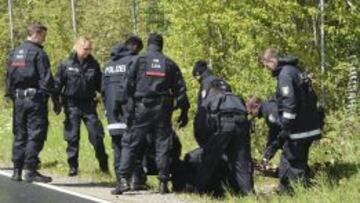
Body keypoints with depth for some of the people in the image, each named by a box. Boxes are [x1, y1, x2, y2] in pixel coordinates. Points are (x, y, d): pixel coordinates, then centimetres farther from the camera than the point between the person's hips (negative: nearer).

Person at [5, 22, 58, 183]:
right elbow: (46, 79, -14)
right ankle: (31, 170, -7)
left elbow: (9, 77, 15)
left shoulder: (14, 53, 13)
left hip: (18, 99, 7)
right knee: (35, 135, -4)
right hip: (35, 98, -7)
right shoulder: (38, 53, -9)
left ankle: (17, 171, 13)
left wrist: (12, 96, 18)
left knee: (19, 135, 12)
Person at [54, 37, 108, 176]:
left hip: (89, 104, 1)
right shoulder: (66, 64, -1)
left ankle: (103, 164, 11)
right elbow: (58, 84, 2)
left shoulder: (93, 65, 5)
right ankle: (73, 166, 11)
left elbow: (99, 85, 12)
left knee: (96, 135, -1)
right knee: (72, 137, 2)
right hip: (72, 105, -1)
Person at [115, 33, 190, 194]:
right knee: (163, 145, 7)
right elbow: (180, 89, 7)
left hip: (142, 108, -2)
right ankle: (163, 182, 5)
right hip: (163, 109, 2)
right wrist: (184, 111, 13)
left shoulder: (140, 61, 1)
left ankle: (124, 179, -6)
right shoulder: (169, 64, 7)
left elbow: (129, 86, -2)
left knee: (131, 144, 2)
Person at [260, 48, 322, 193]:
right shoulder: (295, 70, 15)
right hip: (310, 125, 10)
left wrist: (286, 127, -19)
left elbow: (289, 102, -22)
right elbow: (311, 97, 19)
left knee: (294, 163, -3)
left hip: (298, 130, -10)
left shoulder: (285, 73, -14)